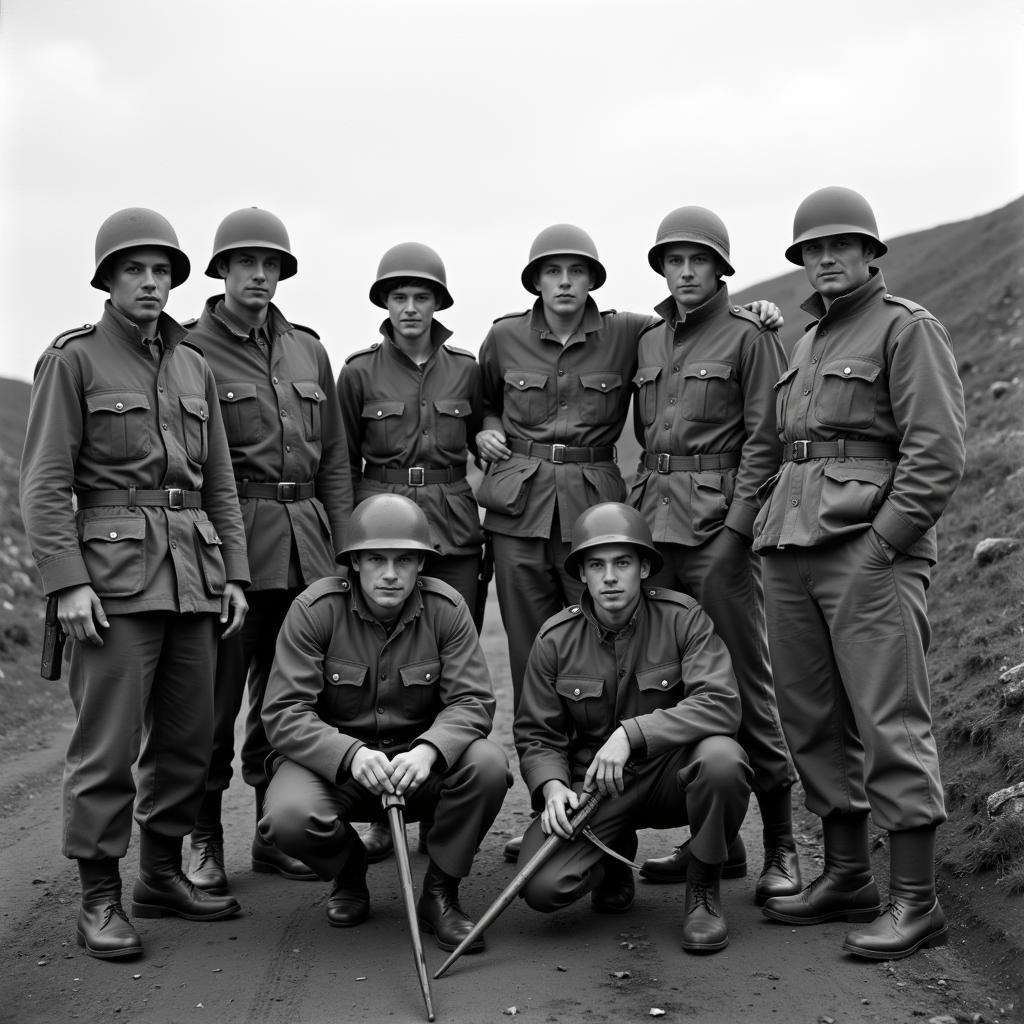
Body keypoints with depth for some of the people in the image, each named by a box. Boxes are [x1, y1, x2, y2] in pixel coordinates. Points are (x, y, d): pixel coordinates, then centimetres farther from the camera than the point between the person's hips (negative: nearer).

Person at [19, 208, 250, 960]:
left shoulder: (194, 368, 16)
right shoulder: (73, 360, 1)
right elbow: (44, 482, -5)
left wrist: (234, 573, 11)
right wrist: (66, 580, -14)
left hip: (193, 572, 6)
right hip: (114, 570, -5)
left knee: (189, 735, 9)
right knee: (108, 742, -5)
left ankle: (163, 874, 24)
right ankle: (100, 898, 6)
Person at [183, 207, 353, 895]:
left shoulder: (308, 349, 14)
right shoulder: (190, 349, -1)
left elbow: (334, 457, 15)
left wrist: (343, 548, 9)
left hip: (304, 540, 5)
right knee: (216, 693, -2)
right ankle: (205, 842, 12)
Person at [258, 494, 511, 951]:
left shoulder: (446, 608, -7)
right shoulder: (314, 609, -13)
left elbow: (472, 701, -12)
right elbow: (284, 713, -18)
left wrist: (428, 750, -34)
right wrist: (351, 754, -35)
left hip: (420, 761, 1)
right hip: (332, 757, -1)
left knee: (488, 763, -28)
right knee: (289, 815, -32)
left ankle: (440, 891, -2)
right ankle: (348, 870, 8)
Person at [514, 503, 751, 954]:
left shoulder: (682, 618, -11)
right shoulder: (556, 638, -4)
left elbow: (720, 704, -24)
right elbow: (535, 734, 2)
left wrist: (632, 734, -31)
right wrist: (552, 786, -19)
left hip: (669, 774, -1)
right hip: (590, 786, 1)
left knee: (721, 758, -36)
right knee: (542, 887, -22)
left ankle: (703, 889, -7)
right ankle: (614, 854, 17)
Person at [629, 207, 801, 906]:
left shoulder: (749, 335, -1)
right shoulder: (648, 342, 17)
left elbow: (766, 438, -7)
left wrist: (736, 528, -14)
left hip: (719, 522, -6)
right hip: (656, 523, 6)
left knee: (743, 680, -5)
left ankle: (781, 847, 6)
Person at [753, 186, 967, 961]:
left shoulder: (907, 328, 0)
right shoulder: (807, 343, 22)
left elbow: (937, 453, -9)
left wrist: (881, 548, -15)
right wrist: (772, 532, 14)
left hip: (870, 547, -7)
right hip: (792, 547, 8)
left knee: (889, 722, -7)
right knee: (815, 723, 9)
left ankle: (916, 902, 0)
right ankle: (847, 878, 20)